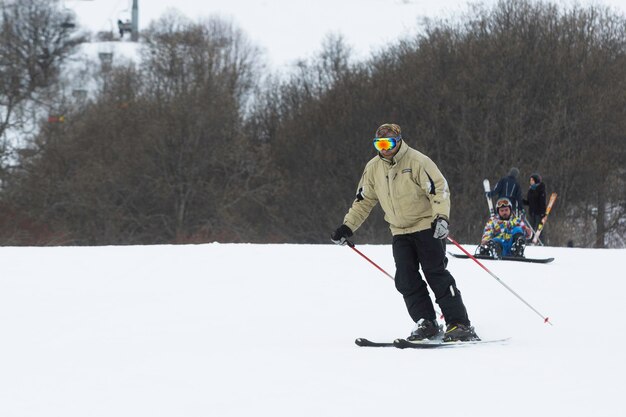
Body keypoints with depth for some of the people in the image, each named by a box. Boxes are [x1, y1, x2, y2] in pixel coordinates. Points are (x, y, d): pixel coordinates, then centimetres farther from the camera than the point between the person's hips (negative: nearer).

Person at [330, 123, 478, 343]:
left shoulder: (417, 162, -14)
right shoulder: (373, 168, 5)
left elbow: (439, 189, -18)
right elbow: (363, 200, 15)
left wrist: (441, 218, -32)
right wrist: (347, 227, 11)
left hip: (427, 227, -6)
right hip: (400, 232, 6)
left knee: (437, 274, -11)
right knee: (407, 281, -4)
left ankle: (459, 325, -10)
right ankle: (426, 323, 2)